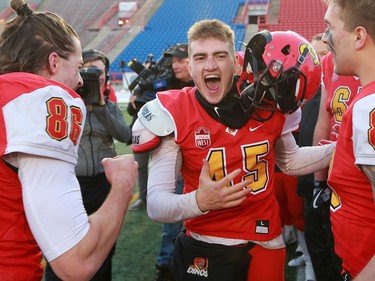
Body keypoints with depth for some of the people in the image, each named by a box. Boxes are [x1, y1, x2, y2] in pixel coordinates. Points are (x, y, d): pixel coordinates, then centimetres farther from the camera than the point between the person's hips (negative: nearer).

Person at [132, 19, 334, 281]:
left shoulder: (267, 103, -6)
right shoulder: (174, 114, -16)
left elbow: (291, 161, 14)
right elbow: (156, 204, -20)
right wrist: (198, 201, -39)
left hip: (266, 242, 4)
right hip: (206, 247, -3)